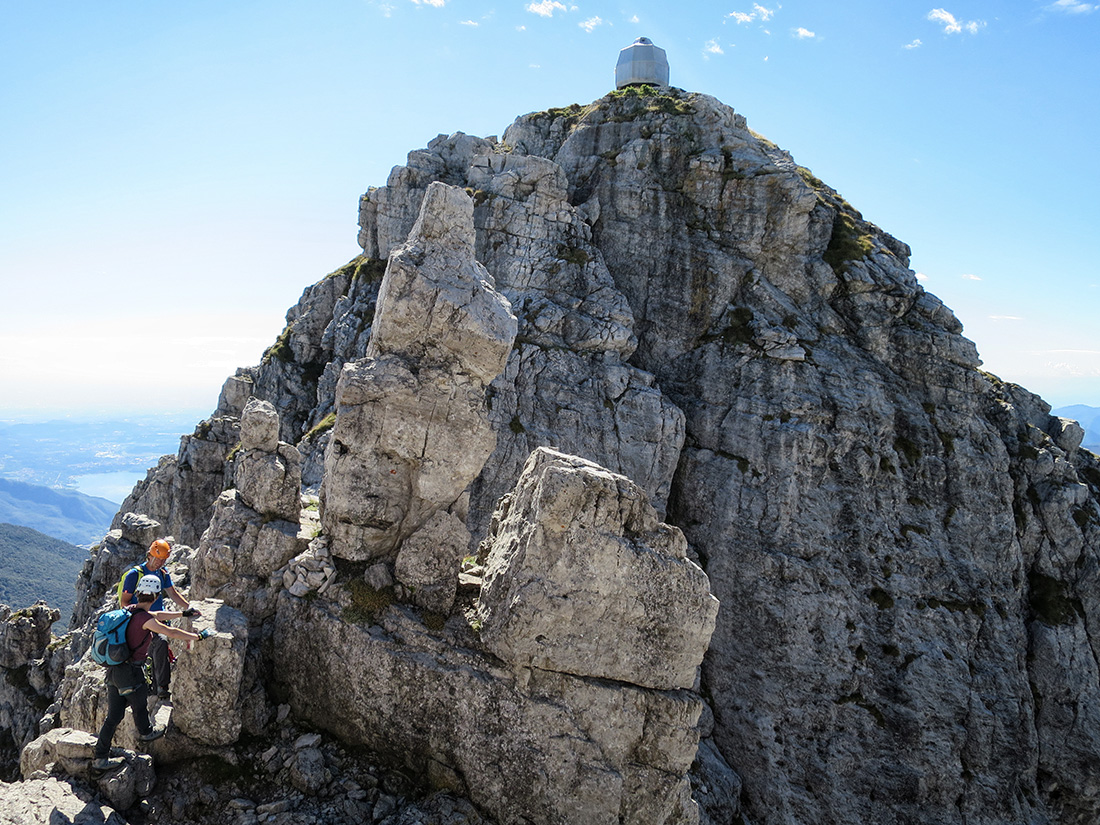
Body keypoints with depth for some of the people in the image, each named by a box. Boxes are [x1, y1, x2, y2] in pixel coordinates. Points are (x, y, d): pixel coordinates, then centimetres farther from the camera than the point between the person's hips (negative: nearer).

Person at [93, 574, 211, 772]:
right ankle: (146, 732, 47)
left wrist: (183, 613, 29)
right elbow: (171, 632, -18)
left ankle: (99, 758, 18)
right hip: (131, 672, -8)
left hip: (114, 670, 8)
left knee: (114, 715, 13)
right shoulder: (144, 619, -21)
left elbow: (156, 615, 19)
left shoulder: (131, 610, 4)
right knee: (139, 705, 21)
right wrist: (197, 636, -6)